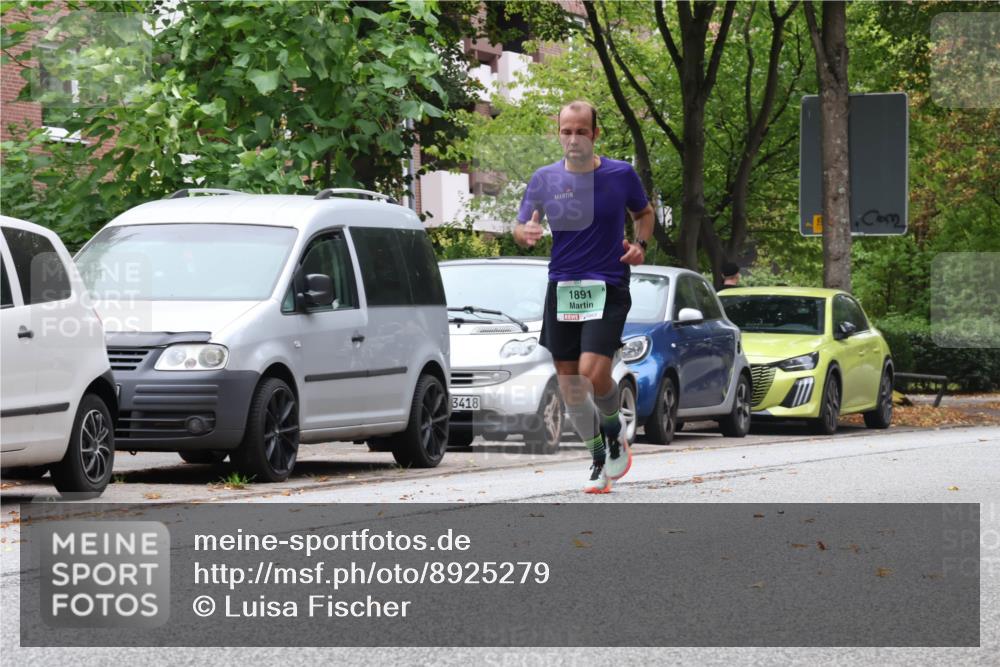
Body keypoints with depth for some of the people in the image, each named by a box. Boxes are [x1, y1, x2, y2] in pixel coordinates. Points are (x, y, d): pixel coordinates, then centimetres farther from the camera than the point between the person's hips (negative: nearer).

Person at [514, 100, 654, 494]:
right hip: (561, 288, 3)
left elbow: (644, 213, 16)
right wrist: (527, 232, -14)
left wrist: (640, 244, -4)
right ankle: (600, 461, 22)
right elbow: (520, 228, 10)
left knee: (593, 372, -19)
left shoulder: (621, 174, -2)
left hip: (608, 288, -3)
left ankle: (614, 429, 13)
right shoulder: (544, 179, 2)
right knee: (569, 386, 4)